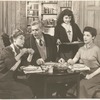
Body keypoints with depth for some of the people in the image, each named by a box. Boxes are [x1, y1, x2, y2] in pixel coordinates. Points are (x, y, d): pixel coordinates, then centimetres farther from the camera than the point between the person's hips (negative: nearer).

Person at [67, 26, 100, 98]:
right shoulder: (81, 49, 10)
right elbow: (74, 61, 3)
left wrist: (91, 75, -15)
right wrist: (70, 61, -21)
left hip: (94, 75, -5)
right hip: (83, 74, 5)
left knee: (81, 85, -28)